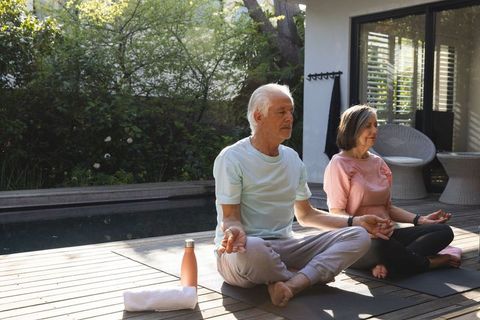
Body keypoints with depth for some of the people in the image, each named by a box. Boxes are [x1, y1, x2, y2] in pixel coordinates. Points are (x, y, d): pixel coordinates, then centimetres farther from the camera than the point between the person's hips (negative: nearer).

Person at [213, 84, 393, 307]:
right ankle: (314, 274, -12)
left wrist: (356, 222, 6)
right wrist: (235, 231, -36)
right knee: (250, 249, -43)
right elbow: (230, 217, -10)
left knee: (358, 236, -11)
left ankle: (292, 284, -30)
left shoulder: (292, 158, 13)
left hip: (285, 245, 6)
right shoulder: (231, 158, -8)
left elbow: (306, 215, 17)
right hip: (244, 248, -6)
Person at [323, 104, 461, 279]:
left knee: (444, 231, -9)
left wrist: (420, 219, 7)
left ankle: (386, 263, -28)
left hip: (385, 235, 7)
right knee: (379, 244, -42)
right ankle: (432, 262, -15)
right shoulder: (339, 164, -4)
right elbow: (337, 212, -9)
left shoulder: (378, 162, 18)